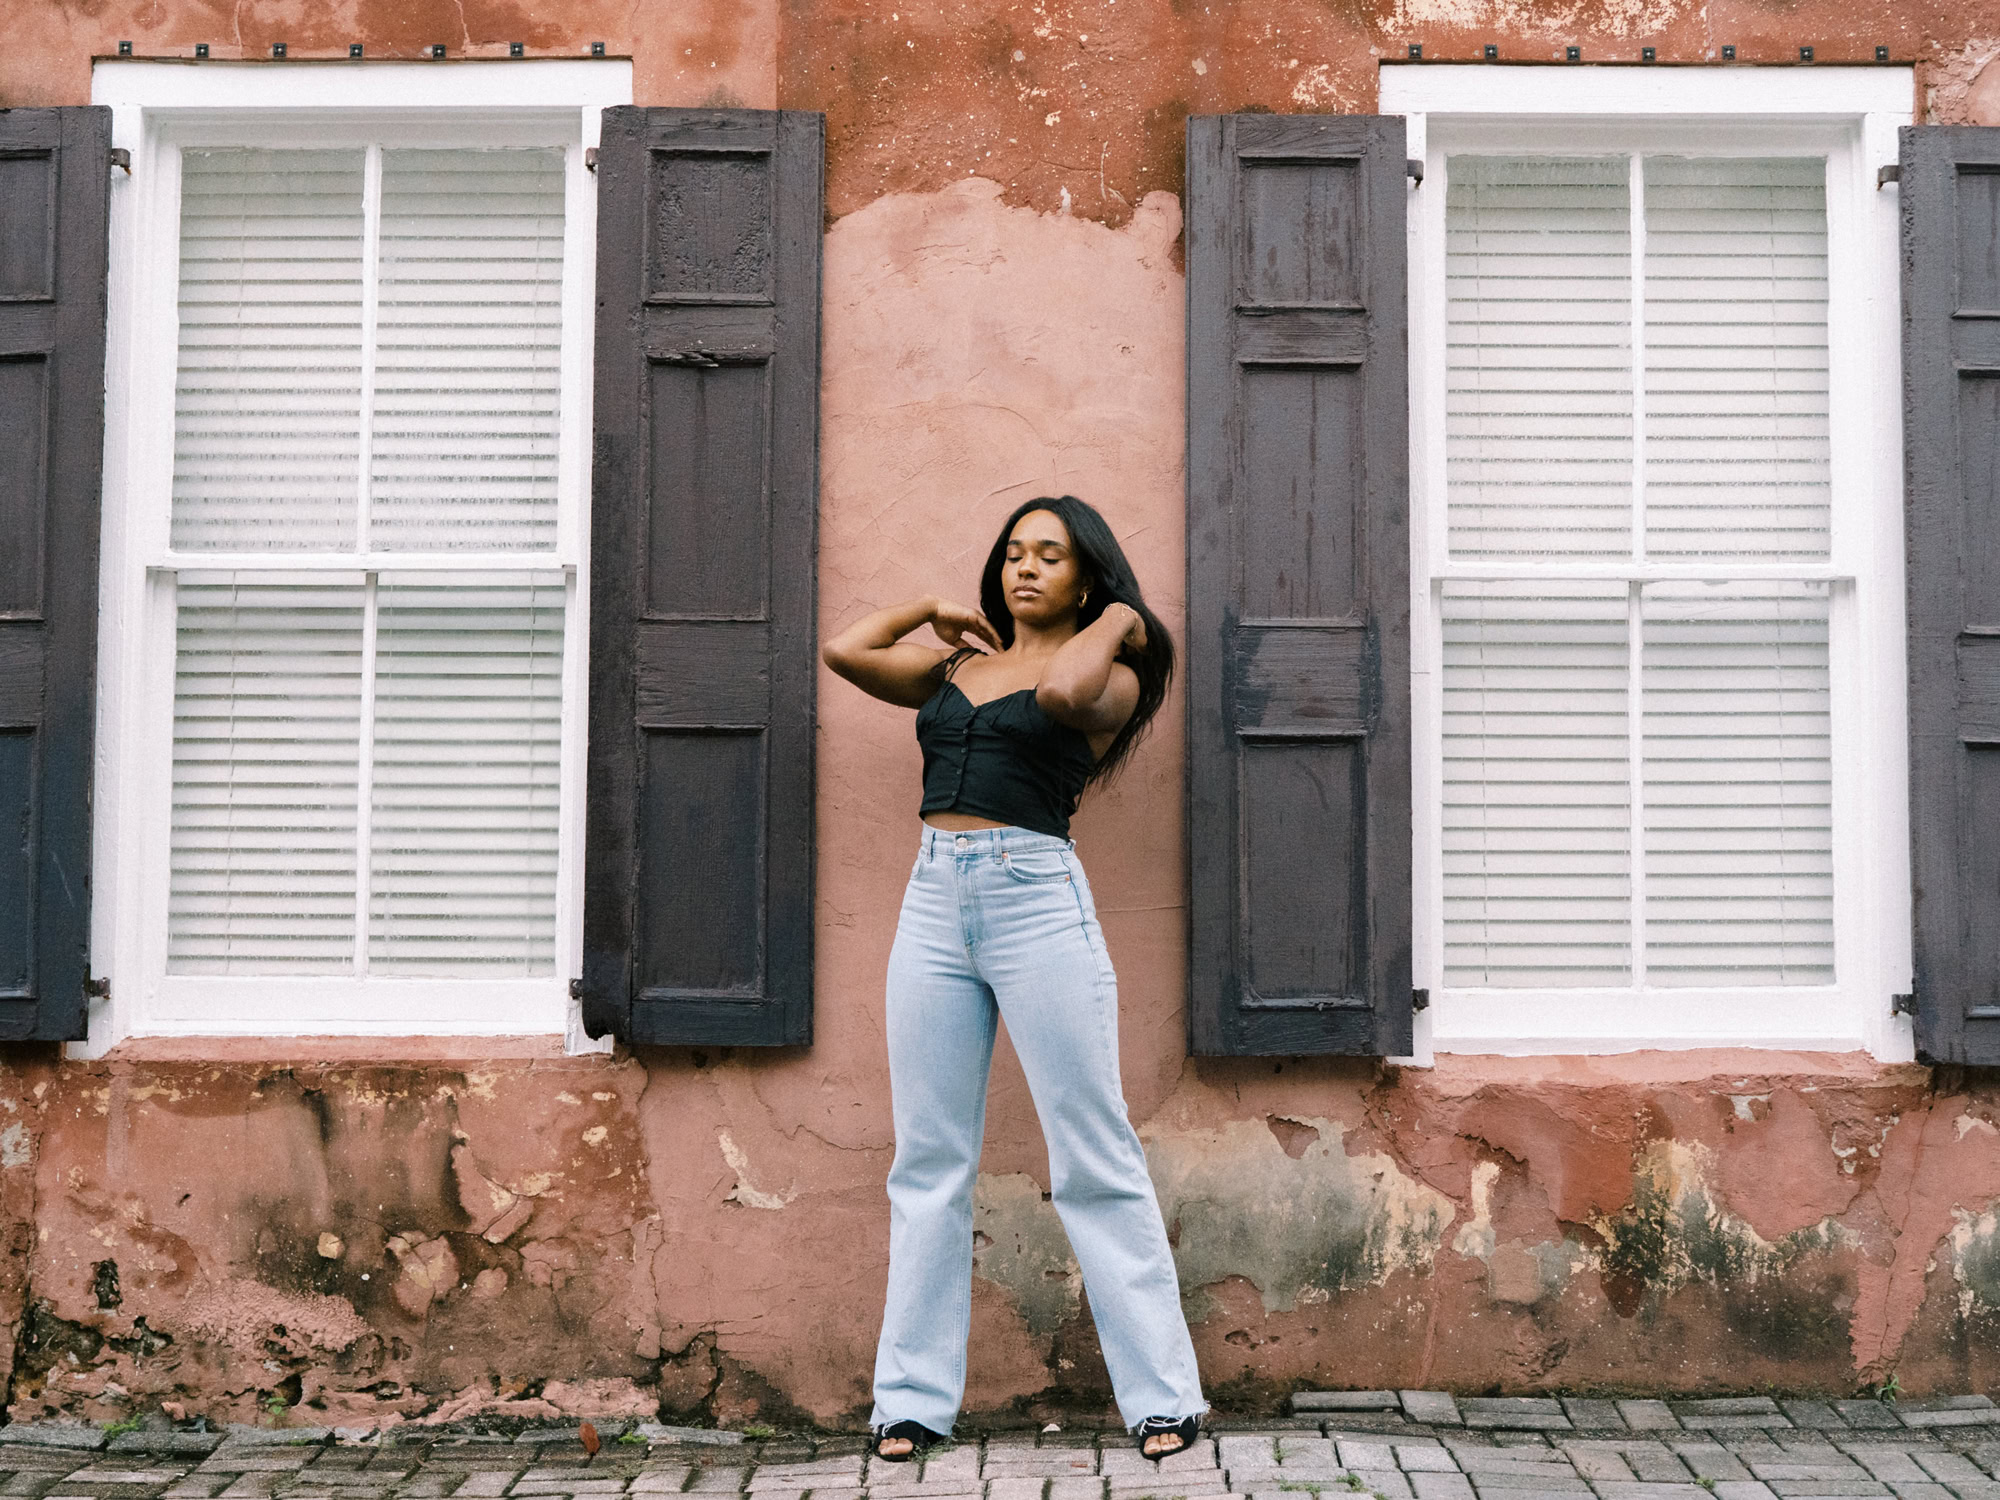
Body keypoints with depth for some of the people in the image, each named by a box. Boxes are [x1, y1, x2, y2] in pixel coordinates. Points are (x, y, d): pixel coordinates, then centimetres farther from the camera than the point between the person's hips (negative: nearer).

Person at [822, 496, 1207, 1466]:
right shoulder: (961, 667, 18)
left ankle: (1163, 1396, 3)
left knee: (1093, 1158, -3)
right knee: (929, 1161, 5)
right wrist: (935, 610, 21)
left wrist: (1117, 622, -2)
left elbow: (1062, 691, -18)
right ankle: (915, 1400, 11)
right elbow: (846, 652, 15)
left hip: (1037, 897, -5)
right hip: (934, 899, 5)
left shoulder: (1109, 677, 4)